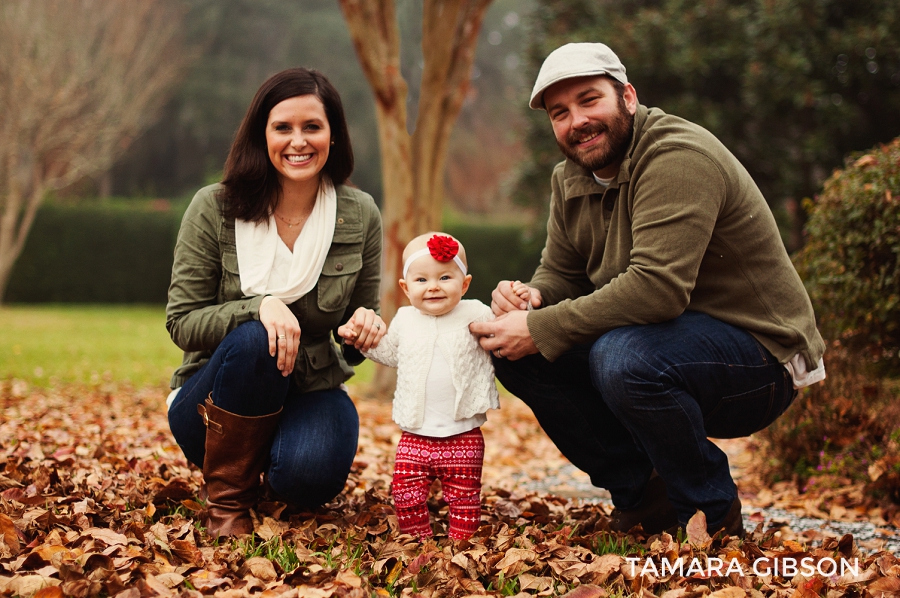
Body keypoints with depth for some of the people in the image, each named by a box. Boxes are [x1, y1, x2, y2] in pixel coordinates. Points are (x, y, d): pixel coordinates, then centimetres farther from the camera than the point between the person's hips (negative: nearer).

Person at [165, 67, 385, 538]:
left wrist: (365, 327, -19)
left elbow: (361, 314, 6)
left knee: (310, 474, -31)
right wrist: (259, 306, -30)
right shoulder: (214, 208, -11)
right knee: (253, 338, -34)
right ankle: (226, 498, -14)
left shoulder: (360, 215, -5)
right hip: (215, 400, -1)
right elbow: (182, 323, -11)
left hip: (311, 389, 1)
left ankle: (272, 468, 10)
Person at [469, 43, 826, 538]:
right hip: (664, 337, 9)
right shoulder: (571, 178, 6)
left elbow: (657, 287, -33)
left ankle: (714, 510, -10)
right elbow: (560, 272, 11)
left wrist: (540, 329, -29)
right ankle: (640, 493, 6)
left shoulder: (678, 157, -22)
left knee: (623, 357, -37)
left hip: (758, 355, -8)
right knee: (513, 350, -4)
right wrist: (531, 297, -15)